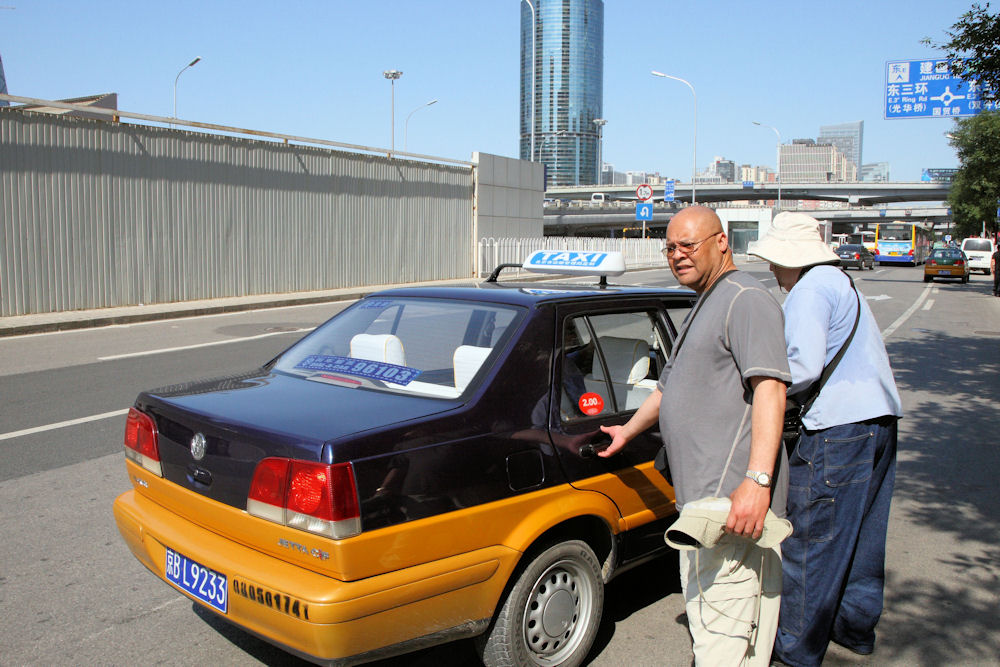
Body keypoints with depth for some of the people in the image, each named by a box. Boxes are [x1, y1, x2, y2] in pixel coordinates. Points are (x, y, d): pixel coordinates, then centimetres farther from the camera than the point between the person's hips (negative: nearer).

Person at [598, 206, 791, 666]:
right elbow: (671, 389, 38)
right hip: (703, 495, 11)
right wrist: (628, 431, 47)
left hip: (734, 496, -11)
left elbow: (770, 387, -21)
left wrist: (757, 480, -30)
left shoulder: (746, 299, -8)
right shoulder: (705, 308, 26)